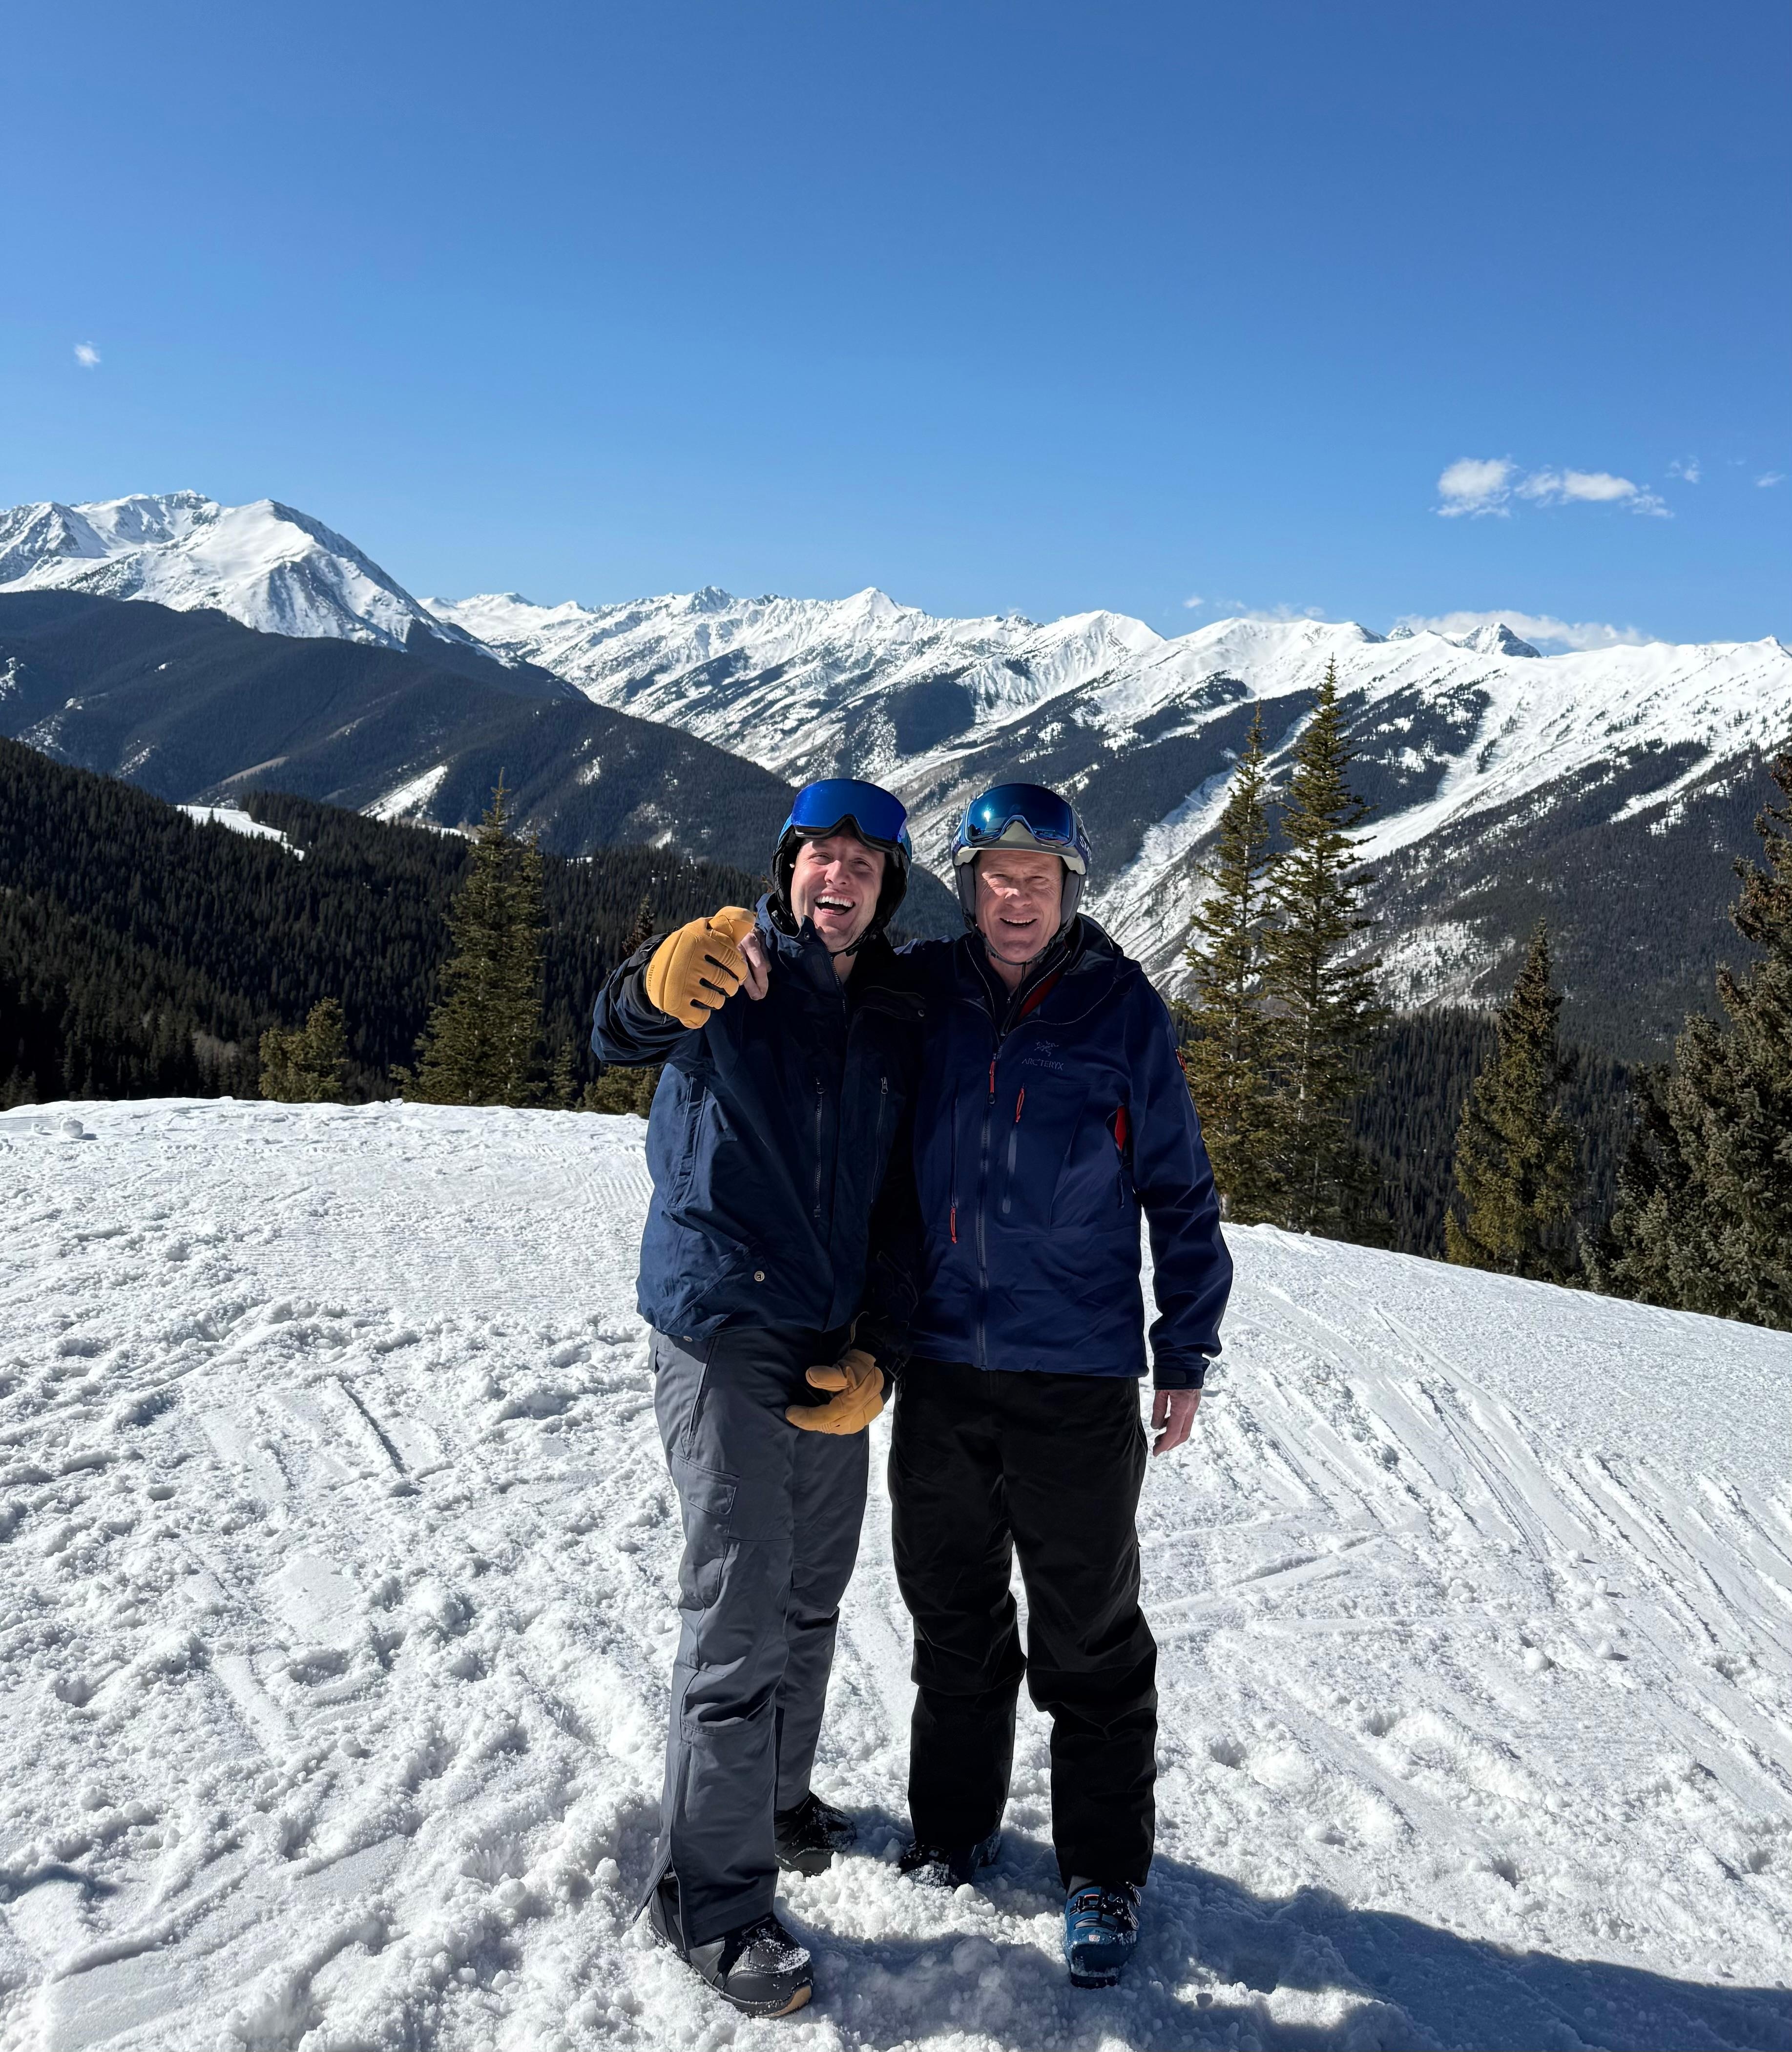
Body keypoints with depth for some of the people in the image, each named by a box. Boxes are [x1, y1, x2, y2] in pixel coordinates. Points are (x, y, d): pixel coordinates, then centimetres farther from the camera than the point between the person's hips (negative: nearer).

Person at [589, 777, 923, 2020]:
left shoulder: (899, 1022, 8)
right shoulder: (730, 978, -8)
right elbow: (620, 1038, -31)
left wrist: (875, 1355, 0)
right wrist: (660, 988, -55)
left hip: (834, 1350, 6)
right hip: (723, 1341, -6)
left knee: (811, 1596, 19)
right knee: (742, 1616, -3)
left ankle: (775, 1798, 41)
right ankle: (712, 1898, 13)